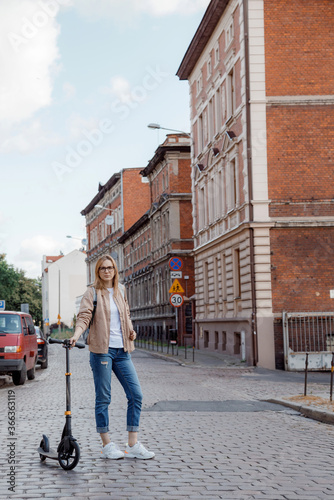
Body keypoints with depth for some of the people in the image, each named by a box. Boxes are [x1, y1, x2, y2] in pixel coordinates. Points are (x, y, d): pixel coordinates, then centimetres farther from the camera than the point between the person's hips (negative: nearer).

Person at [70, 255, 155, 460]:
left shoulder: (121, 290, 14)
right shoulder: (93, 292, 0)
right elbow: (84, 317, -9)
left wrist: (131, 329, 9)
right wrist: (76, 335, -27)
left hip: (122, 351, 5)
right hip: (101, 350, -5)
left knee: (136, 394, 0)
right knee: (103, 398, 1)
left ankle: (133, 445, 8)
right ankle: (107, 445, 12)